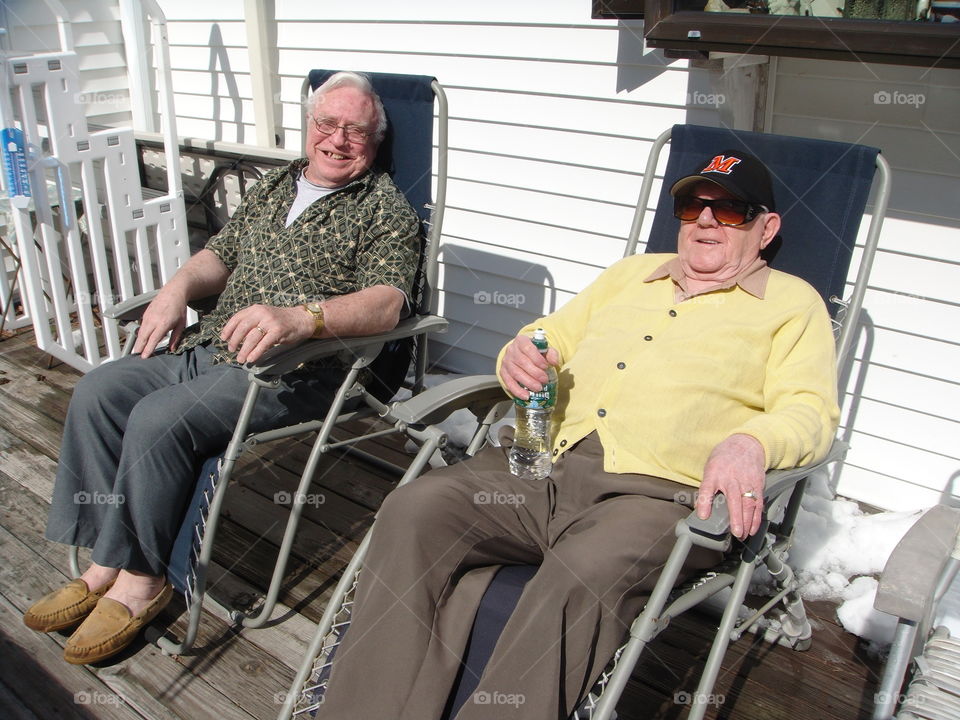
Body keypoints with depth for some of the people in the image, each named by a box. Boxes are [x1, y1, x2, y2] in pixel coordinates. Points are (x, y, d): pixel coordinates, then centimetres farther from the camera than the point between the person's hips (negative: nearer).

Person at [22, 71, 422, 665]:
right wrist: (179, 288, 3)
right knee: (97, 393, -5)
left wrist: (298, 317, -36)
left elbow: (385, 304, -20)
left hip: (296, 370, -8)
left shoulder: (385, 208, -4)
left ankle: (141, 581, -5)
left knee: (158, 420, -25)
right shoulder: (277, 184, 19)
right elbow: (221, 254, 25)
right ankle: (106, 563, 3)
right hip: (208, 346, 8)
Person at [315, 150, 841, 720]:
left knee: (585, 573, -36)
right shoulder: (632, 272, 28)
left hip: (657, 491, -4)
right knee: (412, 512, -18)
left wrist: (750, 443, -23)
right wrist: (519, 355, 3)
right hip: (541, 463, 5)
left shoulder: (794, 303, 14)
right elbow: (554, 335, 28)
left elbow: (810, 411, 0)